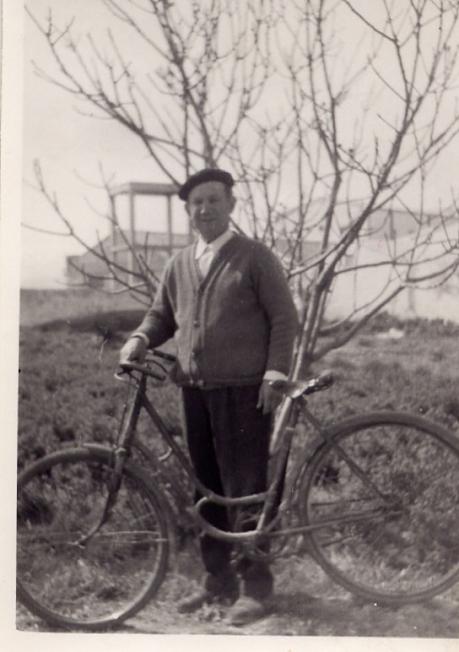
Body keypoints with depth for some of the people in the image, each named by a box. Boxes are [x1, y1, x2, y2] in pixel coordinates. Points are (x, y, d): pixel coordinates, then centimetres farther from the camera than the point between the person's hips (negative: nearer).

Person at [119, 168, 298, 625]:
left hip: (243, 389, -5)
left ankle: (254, 585, 7)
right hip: (195, 388, 6)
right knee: (206, 487, 11)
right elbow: (161, 313, 20)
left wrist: (275, 373, -13)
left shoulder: (255, 257, -1)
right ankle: (218, 578, 23)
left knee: (245, 488, -3)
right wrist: (140, 339, -1)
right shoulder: (179, 264, 13)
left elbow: (283, 317, -4)